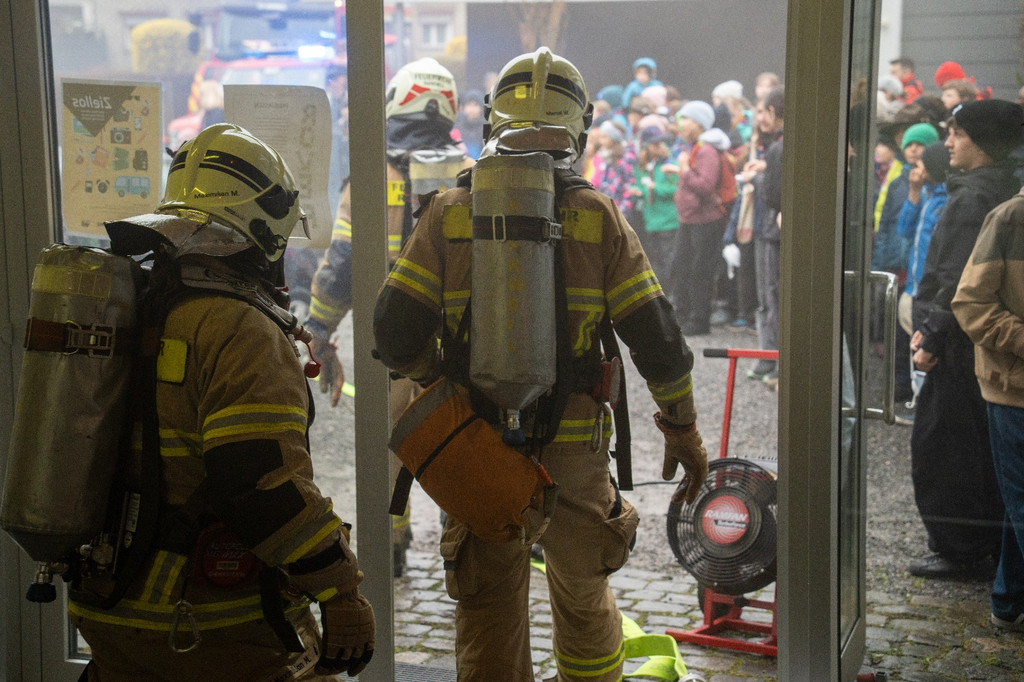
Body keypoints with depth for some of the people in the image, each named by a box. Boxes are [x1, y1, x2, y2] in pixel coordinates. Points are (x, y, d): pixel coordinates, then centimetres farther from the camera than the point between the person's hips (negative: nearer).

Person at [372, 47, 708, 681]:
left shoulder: (450, 212, -4)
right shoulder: (598, 216, -4)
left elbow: (395, 335, -9)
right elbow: (657, 341, -6)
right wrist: (683, 429, 8)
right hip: (574, 449, 0)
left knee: (488, 612, 12)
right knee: (584, 597, 23)